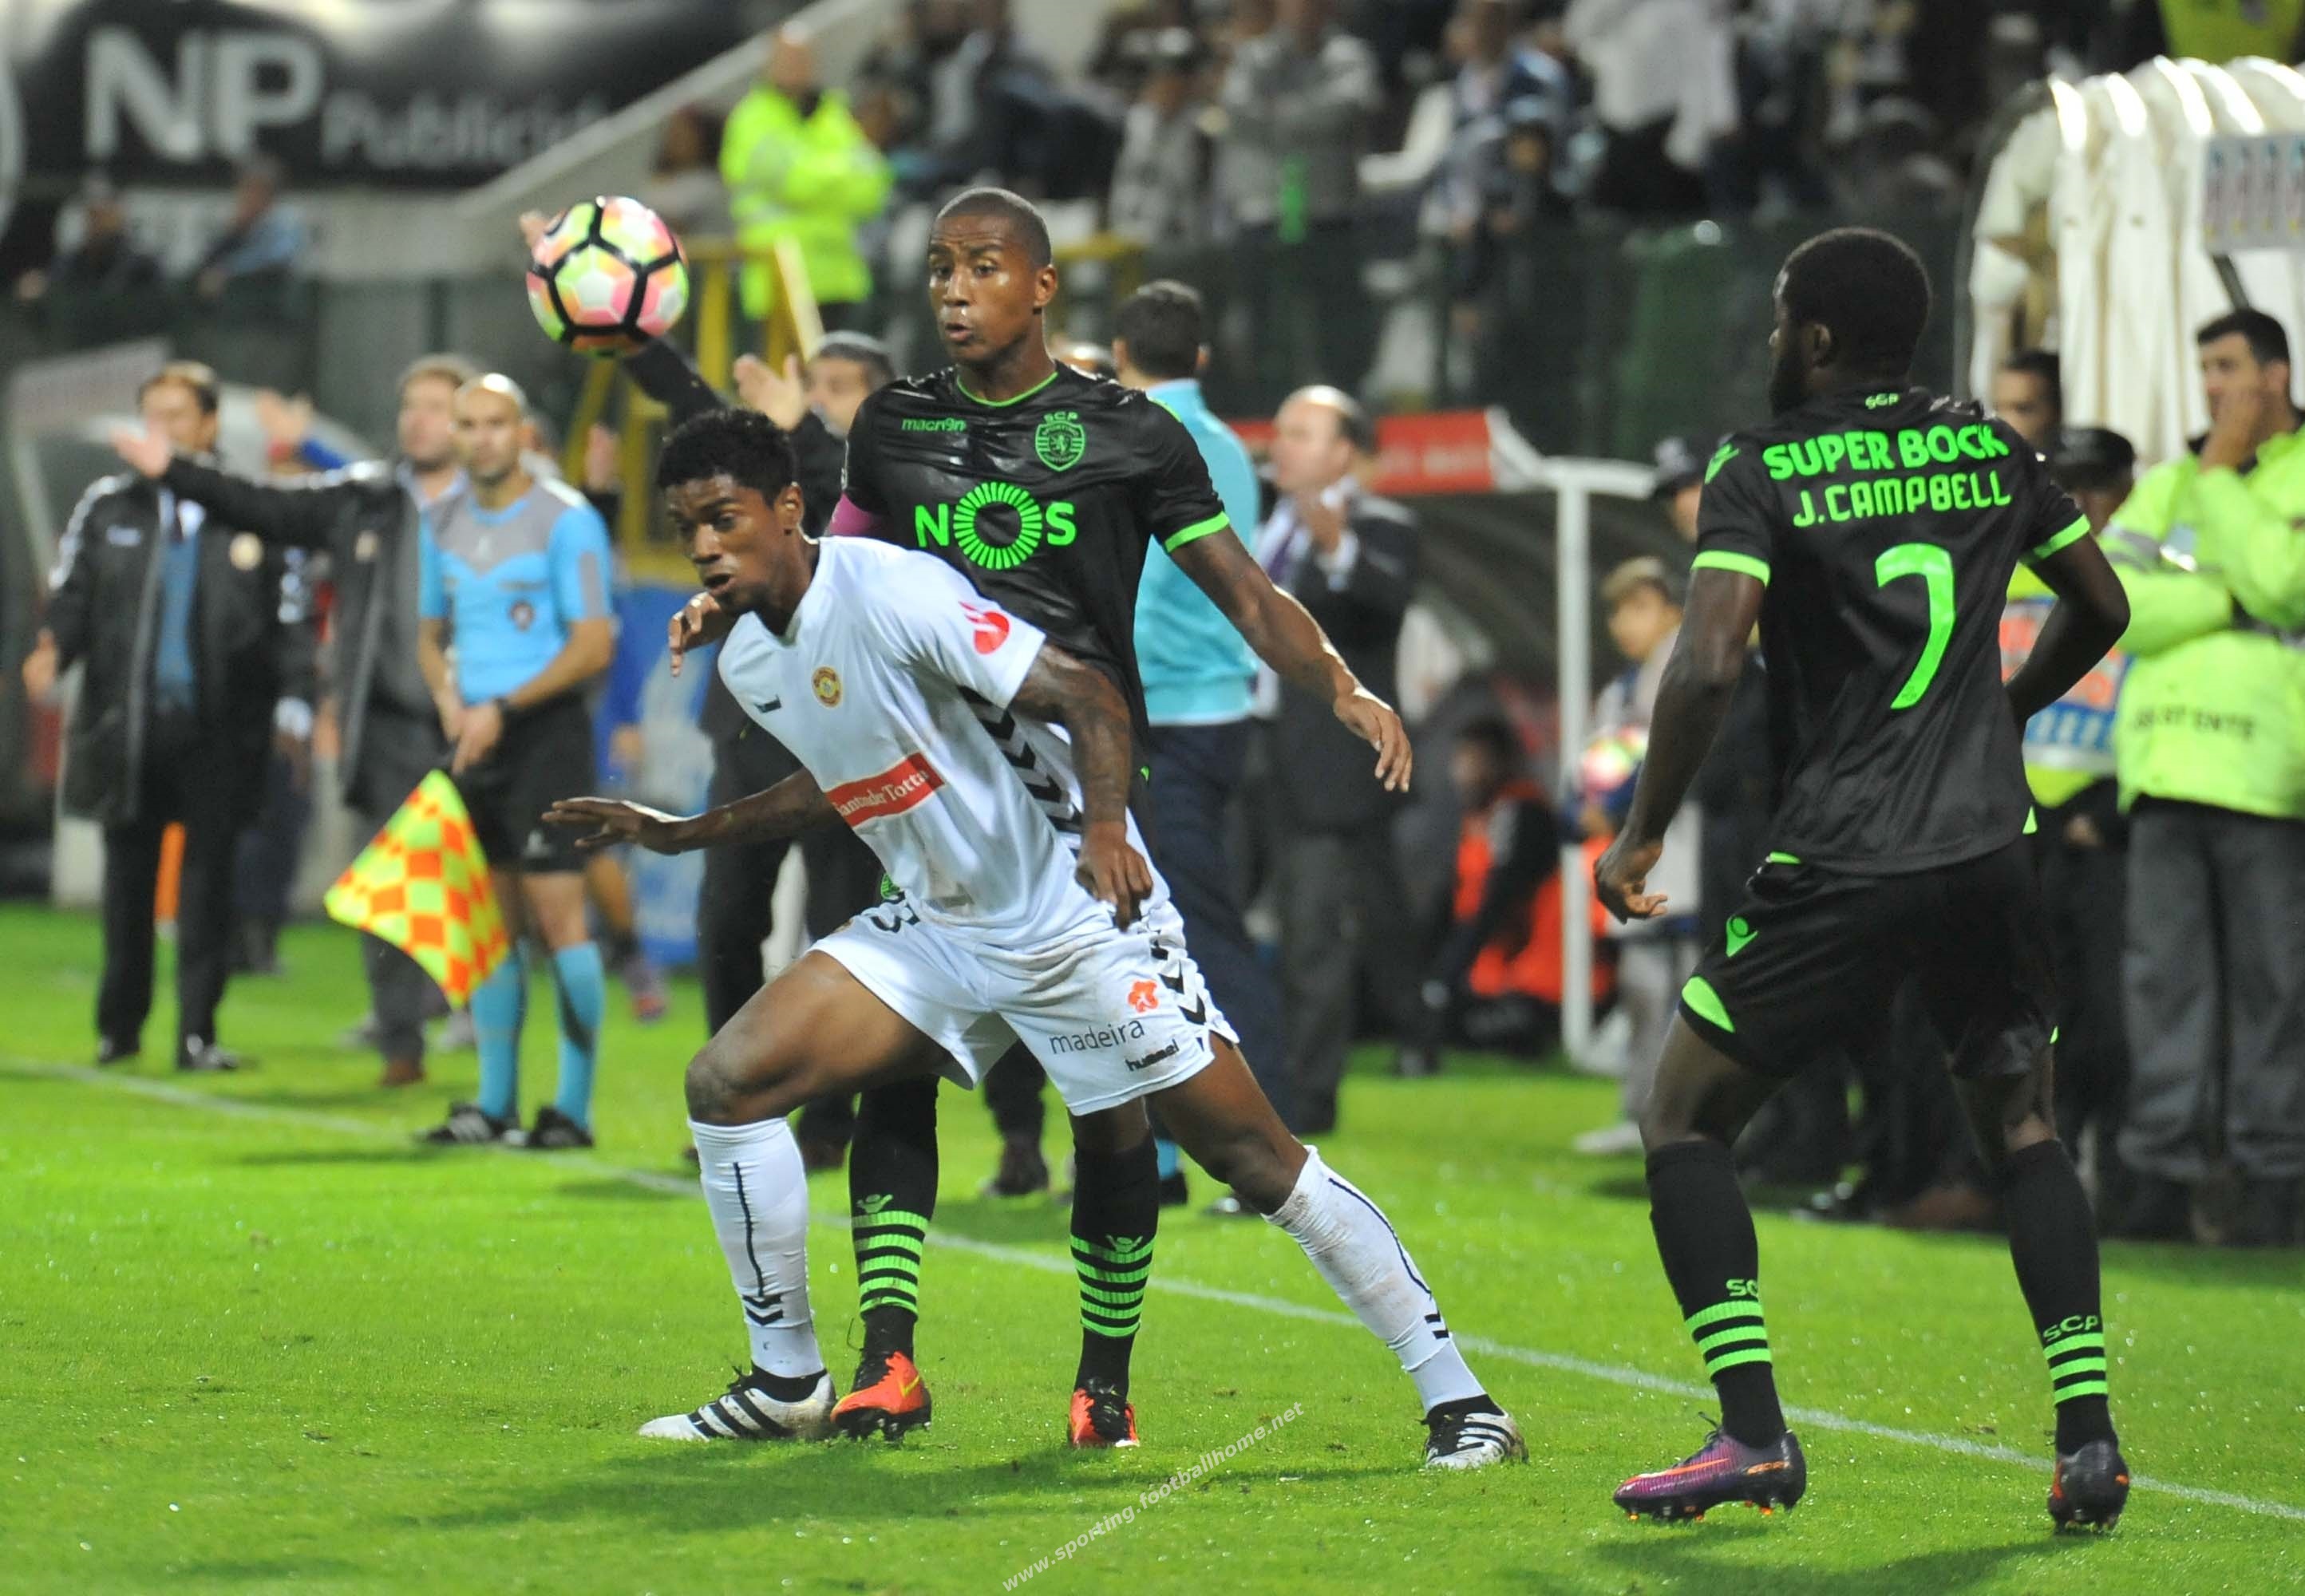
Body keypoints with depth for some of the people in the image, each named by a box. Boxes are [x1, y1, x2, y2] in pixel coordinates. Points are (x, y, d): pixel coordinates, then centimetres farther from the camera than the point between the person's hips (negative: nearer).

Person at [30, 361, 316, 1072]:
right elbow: (72, 597, 9)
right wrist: (51, 653, -11)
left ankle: (197, 1032, 2)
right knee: (127, 876, 9)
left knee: (208, 875, -2)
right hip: (125, 716, 2)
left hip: (217, 726, -2)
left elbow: (290, 614, 4)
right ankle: (118, 1025, 22)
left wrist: (293, 704, -6)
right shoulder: (107, 507, 7)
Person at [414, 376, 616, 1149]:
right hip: (475, 735, 6)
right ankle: (495, 1101, 14)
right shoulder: (443, 524, 12)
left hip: (545, 729, -6)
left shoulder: (566, 520, -8)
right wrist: (448, 697, 1)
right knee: (490, 920, 8)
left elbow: (593, 645, -11)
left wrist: (504, 709, -16)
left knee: (557, 908, -10)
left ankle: (574, 1106, -8)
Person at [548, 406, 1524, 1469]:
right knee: (727, 1081, -4)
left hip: (1077, 917, -8)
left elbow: (1091, 697, -24)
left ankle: (1456, 1399, -2)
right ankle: (787, 1384, 8)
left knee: (1258, 1160, -8)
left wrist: (1104, 831, -40)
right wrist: (682, 834, 24)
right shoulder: (749, 661, 5)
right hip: (937, 930, 8)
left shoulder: (891, 592, -20)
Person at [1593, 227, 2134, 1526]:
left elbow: (1710, 667, -17)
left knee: (1684, 1123, 8)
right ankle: (2089, 1438, 3)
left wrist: (1642, 833, -6)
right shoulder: (1990, 448, 9)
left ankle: (1755, 1434, -2)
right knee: (2023, 1127, 18)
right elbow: (2102, 609, 20)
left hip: (1841, 868, -4)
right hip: (1991, 848, 5)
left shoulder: (1761, 472, -6)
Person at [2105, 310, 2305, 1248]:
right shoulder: (2165, 489, 19)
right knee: (2165, 975, 0)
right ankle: (2163, 1173, 1)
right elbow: (2113, 601, 4)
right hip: (2165, 764, 4)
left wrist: (2221, 476, -2)